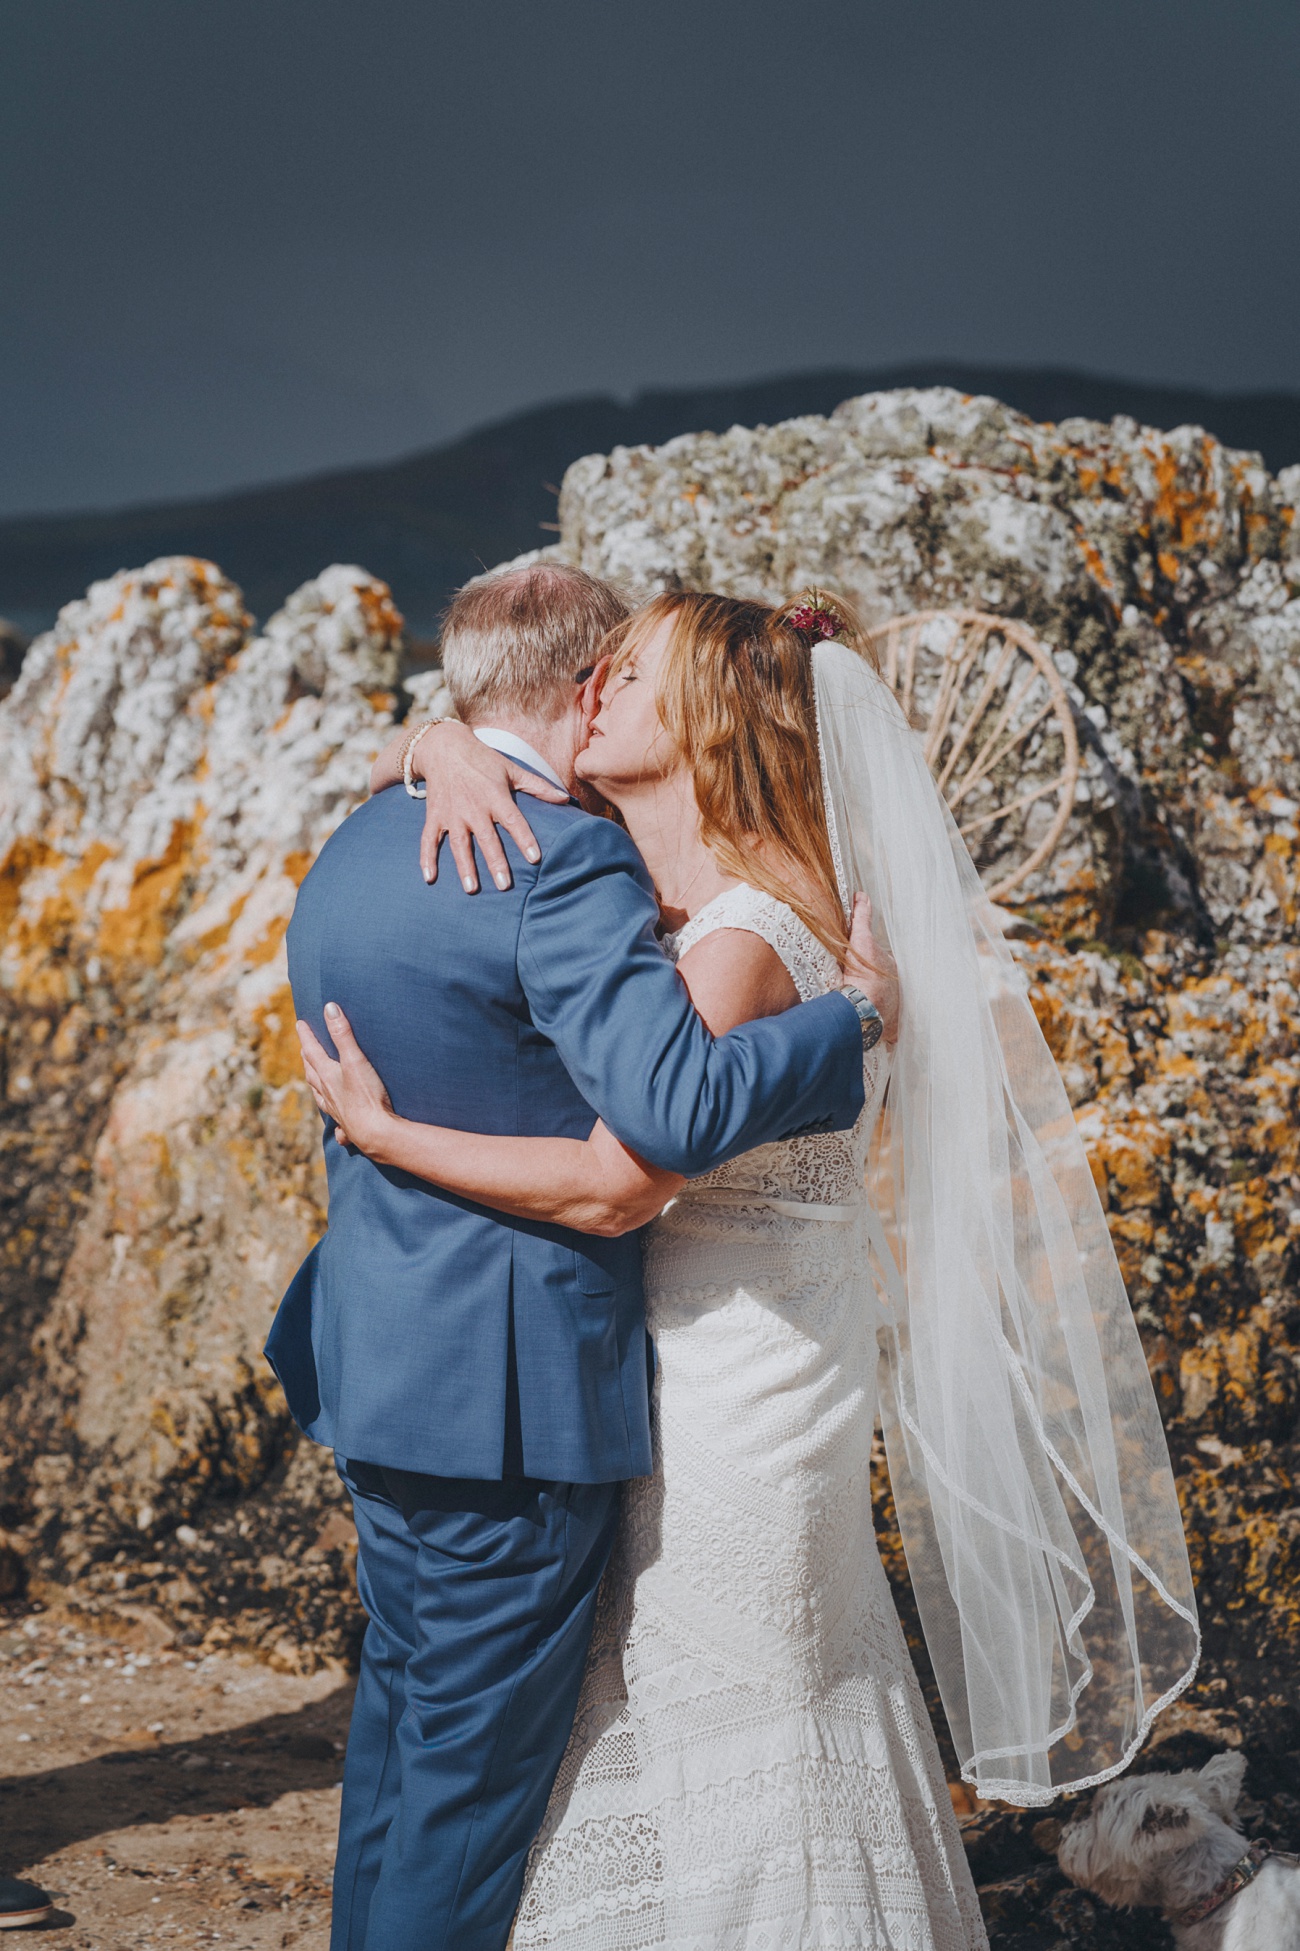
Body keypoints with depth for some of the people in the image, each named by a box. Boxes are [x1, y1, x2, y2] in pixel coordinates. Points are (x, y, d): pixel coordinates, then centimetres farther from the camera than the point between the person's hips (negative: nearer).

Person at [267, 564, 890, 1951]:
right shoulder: (566, 865, -20)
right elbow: (676, 1107, -30)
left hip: (372, 1356, 9)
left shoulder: (352, 851, 8)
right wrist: (860, 1014, -18)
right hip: (508, 1386, -9)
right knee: (479, 1752, 4)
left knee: (401, 1705, 23)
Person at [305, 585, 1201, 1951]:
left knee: (721, 1724, 5)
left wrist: (385, 1133, -20)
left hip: (737, 1382, -9)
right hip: (690, 1365, 9)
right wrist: (451, 756, -12)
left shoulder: (741, 936, -23)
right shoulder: (666, 893, 4)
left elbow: (620, 1180, -27)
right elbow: (443, 735, 12)